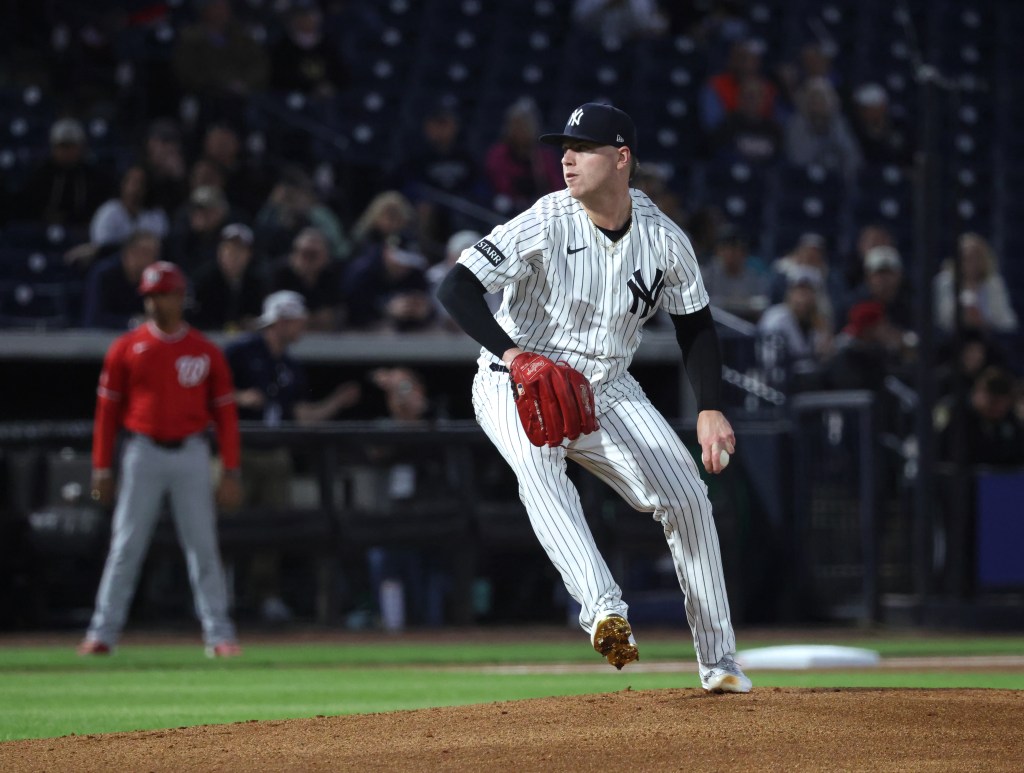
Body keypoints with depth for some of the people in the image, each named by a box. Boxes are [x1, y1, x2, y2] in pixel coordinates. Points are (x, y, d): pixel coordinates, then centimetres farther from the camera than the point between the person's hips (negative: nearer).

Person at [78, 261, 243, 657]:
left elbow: (225, 412, 5)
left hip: (191, 452, 0)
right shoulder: (126, 348, 3)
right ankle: (103, 632, 2)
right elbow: (107, 409, 5)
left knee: (203, 546, 0)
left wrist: (230, 472, -1)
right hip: (143, 452, 0)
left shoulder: (206, 352, 4)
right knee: (126, 546, -1)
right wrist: (101, 470, 1)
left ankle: (219, 634, 4)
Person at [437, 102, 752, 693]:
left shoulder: (665, 239, -7)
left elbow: (696, 326, 6)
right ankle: (605, 609, -48)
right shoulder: (546, 224, -19)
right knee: (537, 459, -36)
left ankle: (719, 661, 8)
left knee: (687, 495, -5)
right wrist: (511, 353, -39)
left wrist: (711, 410, -7)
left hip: (608, 390, 4)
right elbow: (457, 288, -24)